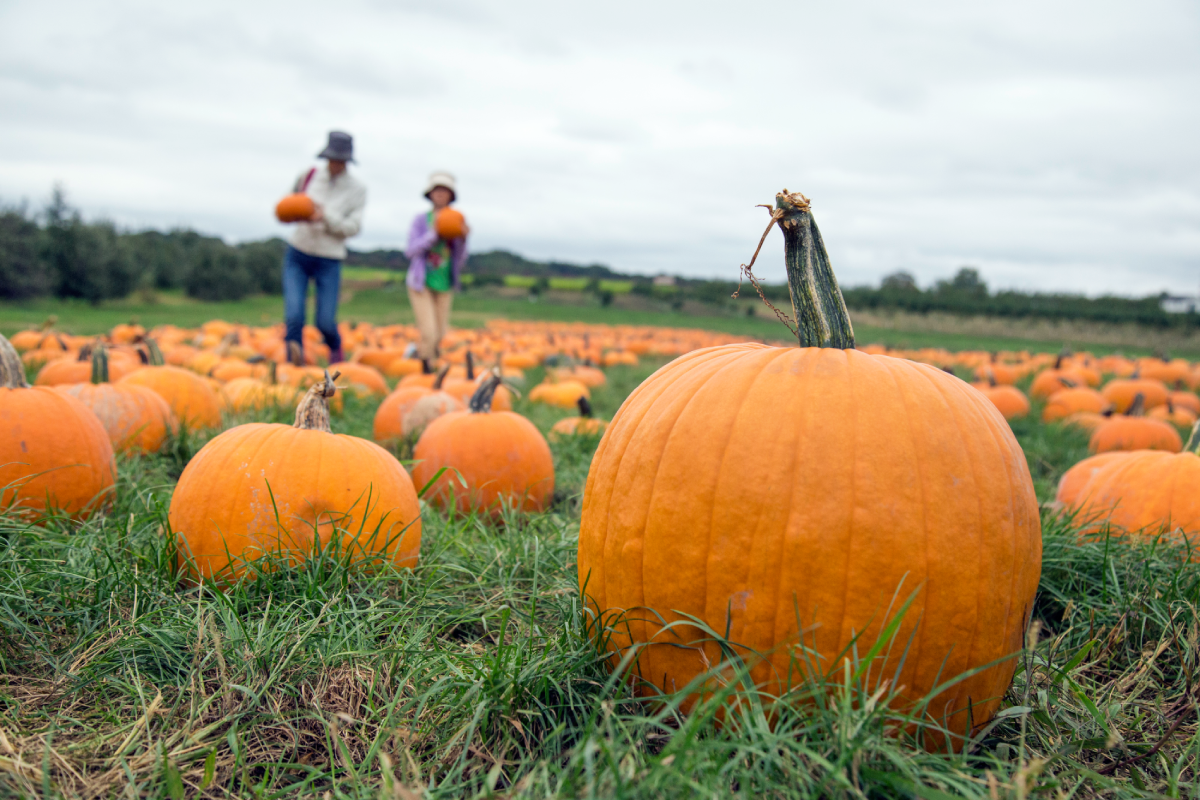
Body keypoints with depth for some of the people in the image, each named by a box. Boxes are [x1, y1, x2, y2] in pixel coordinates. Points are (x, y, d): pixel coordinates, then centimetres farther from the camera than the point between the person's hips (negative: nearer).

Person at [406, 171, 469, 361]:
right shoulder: (421, 220, -3)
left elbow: (460, 260, 1)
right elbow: (412, 251, -12)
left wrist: (462, 239, -16)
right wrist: (434, 233, -20)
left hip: (445, 286, 4)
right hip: (422, 283, -3)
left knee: (439, 335, 6)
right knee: (429, 333, -14)